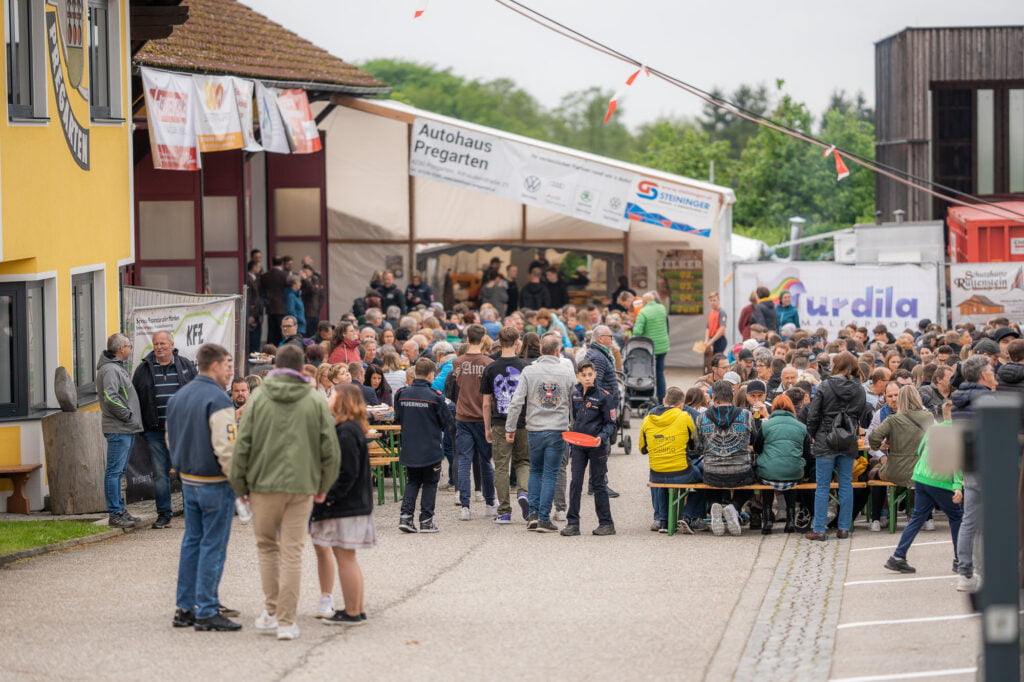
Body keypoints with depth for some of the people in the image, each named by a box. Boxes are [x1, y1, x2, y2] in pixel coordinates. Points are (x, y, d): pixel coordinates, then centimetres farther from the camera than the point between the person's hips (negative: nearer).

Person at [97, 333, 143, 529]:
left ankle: (119, 510, 20)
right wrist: (128, 415, -17)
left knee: (118, 472, 14)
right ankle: (115, 514, -8)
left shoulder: (117, 368, 19)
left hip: (126, 430, 11)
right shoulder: (110, 369, -14)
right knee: (114, 471, -8)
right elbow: (110, 397, -26)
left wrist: (133, 418, 14)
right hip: (118, 430, -11)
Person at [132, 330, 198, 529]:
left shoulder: (185, 365, 6)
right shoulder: (144, 369, 6)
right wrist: (140, 427, 5)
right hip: (155, 431, 1)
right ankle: (163, 514, 7)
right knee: (160, 473, 1)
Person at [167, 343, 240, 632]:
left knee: (192, 543, 14)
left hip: (187, 481, 8)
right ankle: (207, 612, -1)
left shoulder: (178, 397, 10)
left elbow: (171, 440, 18)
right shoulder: (218, 400, -18)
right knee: (213, 547, -3)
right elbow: (226, 449, -23)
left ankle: (184, 608, 17)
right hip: (215, 484, -8)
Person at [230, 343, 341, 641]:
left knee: (267, 547, 16)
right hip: (302, 486, 0)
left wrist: (240, 485, 7)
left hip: (264, 484, 0)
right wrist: (323, 486, 14)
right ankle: (286, 621, 0)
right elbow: (330, 449, 2)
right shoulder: (316, 402, 1)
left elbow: (242, 446, -2)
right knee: (292, 553, 2)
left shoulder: (258, 399, 0)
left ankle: (272, 611, 15)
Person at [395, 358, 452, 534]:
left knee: (412, 482, 16)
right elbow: (447, 421, -6)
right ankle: (426, 521, 7)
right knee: (430, 483, 8)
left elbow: (398, 418, 8)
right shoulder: (434, 397, -14)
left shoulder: (403, 394, -2)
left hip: (409, 449, 4)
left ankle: (405, 515, 1)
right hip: (430, 450, -4)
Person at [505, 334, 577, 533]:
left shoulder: (529, 372, -2)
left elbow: (517, 402, -6)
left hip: (534, 430, 1)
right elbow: (574, 405, 5)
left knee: (535, 471, 18)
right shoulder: (568, 374, -1)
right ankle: (544, 518, 1)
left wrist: (510, 428, 0)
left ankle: (533, 512, 7)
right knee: (550, 475, 3)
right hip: (558, 430, -1)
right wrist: (575, 429, 19)